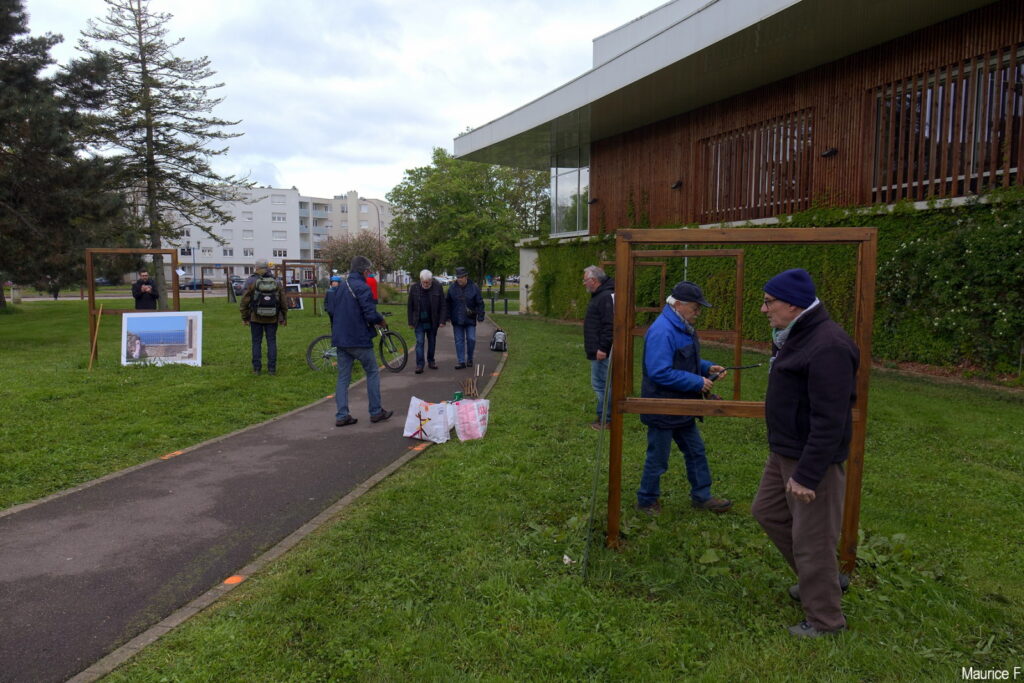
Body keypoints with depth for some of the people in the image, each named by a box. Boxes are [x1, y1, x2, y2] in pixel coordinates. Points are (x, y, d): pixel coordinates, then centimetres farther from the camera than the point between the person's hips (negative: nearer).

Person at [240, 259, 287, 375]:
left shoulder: (251, 281, -4)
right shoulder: (277, 282, 3)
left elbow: (245, 301, -4)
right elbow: (283, 302, 6)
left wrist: (245, 318, 4)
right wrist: (284, 317, 14)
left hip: (256, 318, -2)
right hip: (272, 319, 2)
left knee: (256, 342, 6)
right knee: (271, 342, 6)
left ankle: (256, 368, 8)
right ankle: (272, 369, 5)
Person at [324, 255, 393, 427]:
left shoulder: (341, 286, 10)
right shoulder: (363, 287, -15)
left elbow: (330, 309, 13)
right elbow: (370, 315, -20)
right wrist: (381, 321, -1)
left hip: (341, 339, 7)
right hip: (359, 339, -7)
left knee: (343, 377, 10)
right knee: (372, 373, 8)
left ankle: (341, 416, 9)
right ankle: (376, 412, 13)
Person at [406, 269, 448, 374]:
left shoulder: (438, 287, -7)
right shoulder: (414, 288, -4)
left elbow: (443, 305, -4)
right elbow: (410, 306, 2)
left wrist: (442, 320, -9)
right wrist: (411, 322, 0)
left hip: (432, 322, 1)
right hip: (419, 322, -1)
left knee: (432, 342, 12)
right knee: (419, 342, -6)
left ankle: (431, 361, 29)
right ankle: (419, 364, -3)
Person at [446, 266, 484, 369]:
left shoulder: (473, 287, -5)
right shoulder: (452, 287, 0)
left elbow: (480, 303, -2)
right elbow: (448, 303, 7)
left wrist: (480, 317, -5)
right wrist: (447, 317, 5)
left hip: (470, 319, -1)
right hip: (457, 319, 2)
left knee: (471, 339, -2)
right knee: (459, 340, 3)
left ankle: (470, 359, 17)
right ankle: (461, 361, 8)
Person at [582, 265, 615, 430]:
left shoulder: (606, 297, -16)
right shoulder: (598, 296, 17)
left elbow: (609, 325, -24)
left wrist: (602, 348, -24)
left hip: (601, 352, -11)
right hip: (597, 350, 11)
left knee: (601, 384, -6)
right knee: (600, 383, 15)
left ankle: (605, 420, 1)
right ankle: (603, 416, 23)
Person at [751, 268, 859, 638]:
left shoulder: (827, 347, -25)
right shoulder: (794, 337, 7)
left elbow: (829, 421, -27)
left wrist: (807, 475, -24)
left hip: (813, 458, -10)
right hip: (784, 452, 11)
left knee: (812, 538, 3)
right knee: (768, 511, 21)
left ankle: (825, 618, 23)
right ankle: (821, 578, 38)